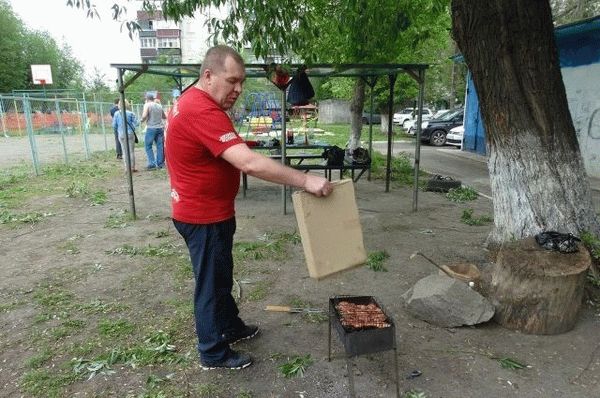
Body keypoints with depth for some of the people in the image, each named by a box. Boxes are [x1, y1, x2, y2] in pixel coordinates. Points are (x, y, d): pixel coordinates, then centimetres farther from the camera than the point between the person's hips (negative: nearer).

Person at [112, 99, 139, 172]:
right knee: (131, 151, 6)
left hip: (121, 134, 1)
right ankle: (133, 167, 9)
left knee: (125, 151, 9)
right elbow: (136, 123, -6)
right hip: (130, 133, -1)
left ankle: (127, 168, 10)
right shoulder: (131, 113, -8)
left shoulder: (116, 113, -2)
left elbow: (114, 125, 1)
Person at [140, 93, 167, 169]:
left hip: (151, 128, -5)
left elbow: (144, 116, -16)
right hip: (160, 128, 5)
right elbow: (164, 117, 19)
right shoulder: (159, 106, 11)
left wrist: (142, 120, 4)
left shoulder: (147, 105, -3)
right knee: (160, 146, 8)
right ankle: (160, 163, 10)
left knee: (148, 146, 4)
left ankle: (152, 163, -4)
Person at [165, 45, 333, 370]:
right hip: (204, 218, -10)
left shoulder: (192, 101, 9)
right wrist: (305, 180, -34)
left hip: (205, 211, 10)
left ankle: (231, 327, 42)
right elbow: (249, 163, -36)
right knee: (211, 284, 6)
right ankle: (213, 354, 25)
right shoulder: (202, 111, -27)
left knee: (221, 277, 23)